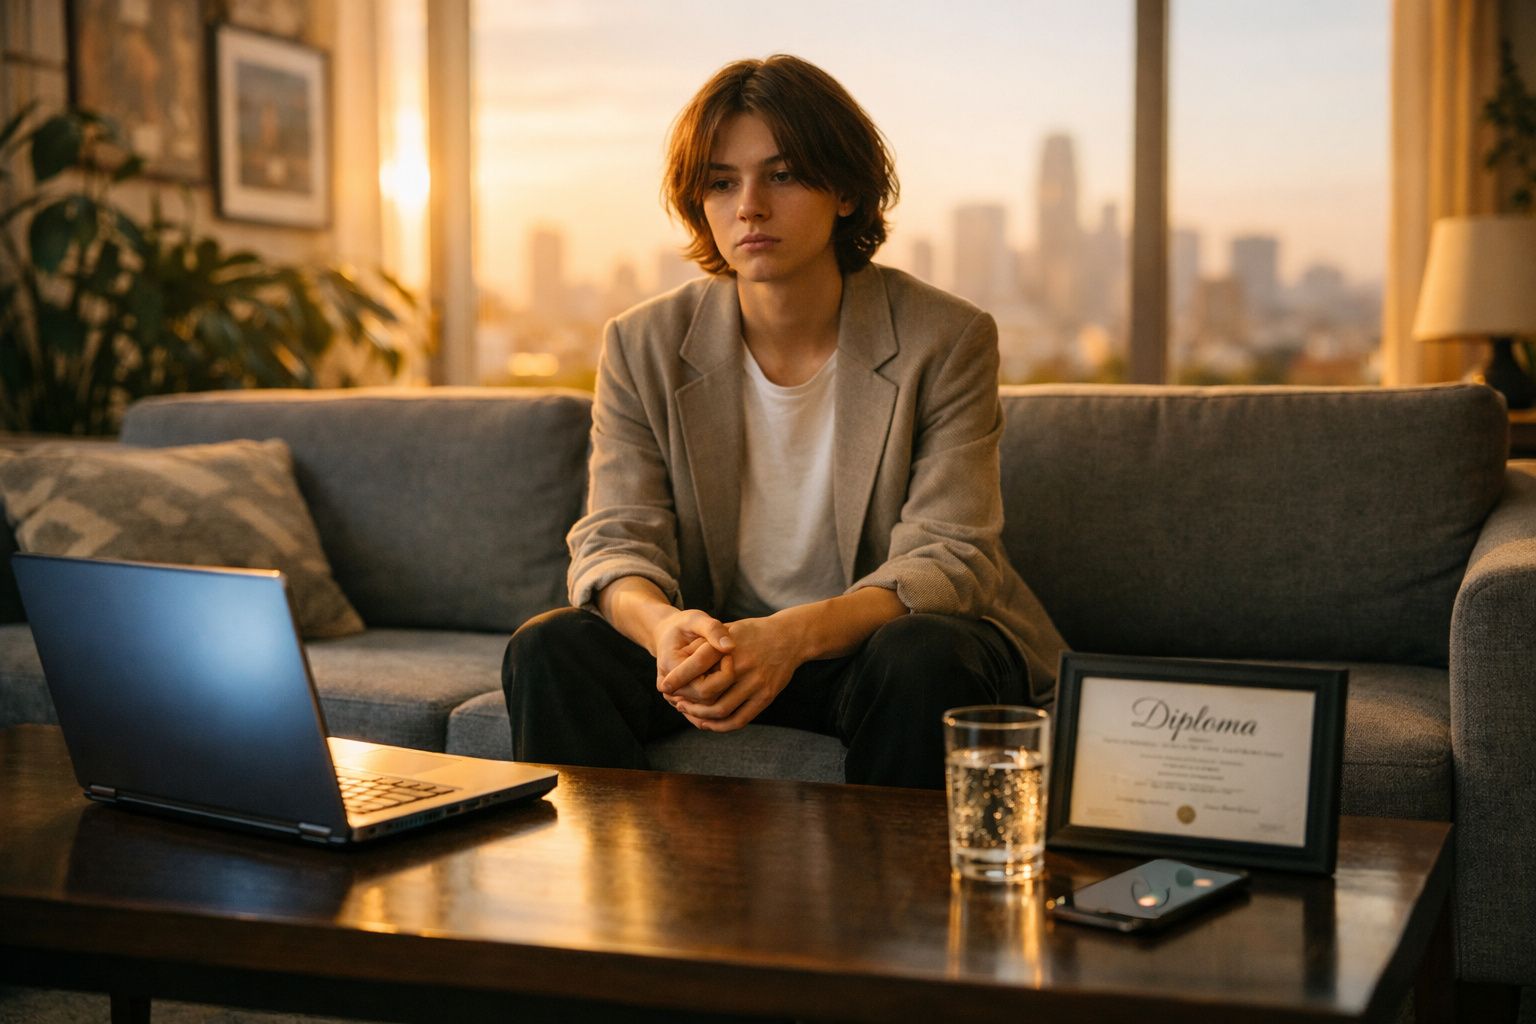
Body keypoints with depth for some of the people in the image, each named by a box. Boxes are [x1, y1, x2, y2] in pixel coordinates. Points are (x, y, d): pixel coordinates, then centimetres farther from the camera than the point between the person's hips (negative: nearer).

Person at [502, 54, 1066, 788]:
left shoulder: (945, 341, -9)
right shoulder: (644, 347, 0)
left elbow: (950, 558, -16)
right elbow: (615, 539, -7)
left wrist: (795, 635, -36)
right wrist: (660, 625, -33)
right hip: (720, 644, 2)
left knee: (919, 657, -35)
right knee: (548, 650, -22)